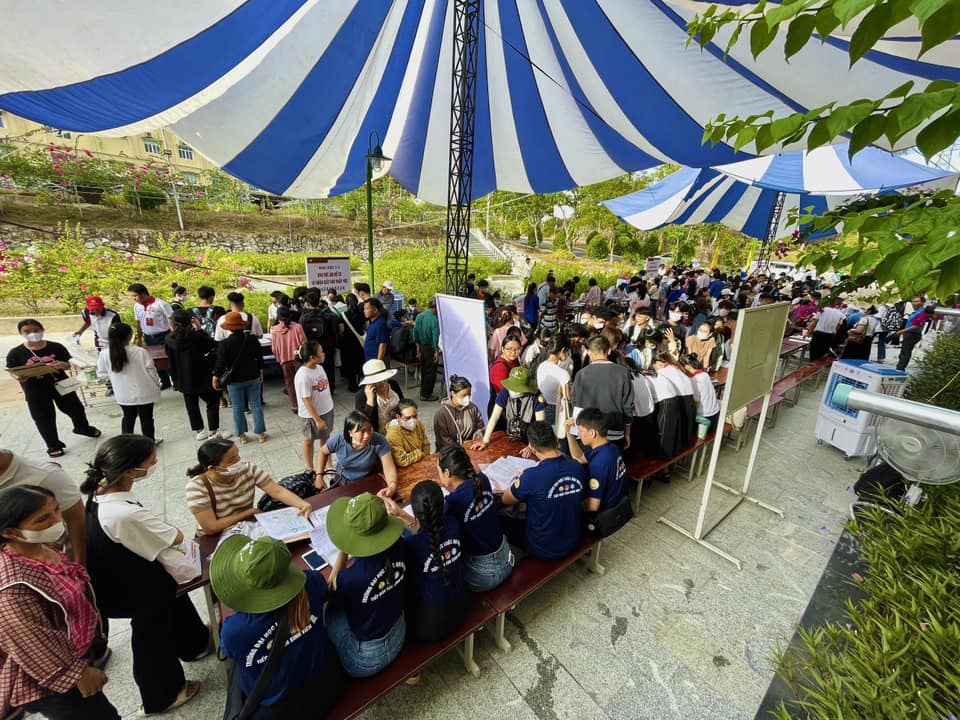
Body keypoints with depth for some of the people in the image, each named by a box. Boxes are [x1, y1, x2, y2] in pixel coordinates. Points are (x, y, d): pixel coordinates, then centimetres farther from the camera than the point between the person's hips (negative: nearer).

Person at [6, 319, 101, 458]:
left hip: (61, 386, 1)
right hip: (36, 392, -1)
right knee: (44, 420, 10)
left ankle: (83, 428, 47)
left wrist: (62, 365, -25)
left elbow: (68, 365, -2)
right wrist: (21, 377, -28)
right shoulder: (15, 353, -9)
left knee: (76, 409, 18)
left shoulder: (56, 347, -7)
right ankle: (53, 445, 29)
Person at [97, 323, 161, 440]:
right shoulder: (140, 352, -20)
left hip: (123, 395, 3)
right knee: (146, 418, 12)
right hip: (144, 393, -3)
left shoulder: (104, 354, -10)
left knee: (128, 418, 23)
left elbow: (102, 374, 1)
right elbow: (151, 371, -11)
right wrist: (157, 384, 6)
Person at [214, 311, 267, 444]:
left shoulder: (224, 344, -14)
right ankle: (260, 433, 14)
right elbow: (260, 359, 4)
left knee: (238, 408, 10)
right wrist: (260, 373, 16)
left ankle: (242, 436, 19)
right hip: (253, 378, 2)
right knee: (256, 405, 9)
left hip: (234, 380, -2)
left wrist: (215, 378, 3)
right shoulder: (253, 340, -5)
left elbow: (220, 364, -10)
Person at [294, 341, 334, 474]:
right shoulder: (303, 375, -26)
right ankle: (310, 469, 36)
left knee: (326, 438, 21)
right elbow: (306, 401, -24)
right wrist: (317, 420, -22)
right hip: (311, 415, -7)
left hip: (327, 410, 7)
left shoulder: (320, 368, -3)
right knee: (309, 440, 16)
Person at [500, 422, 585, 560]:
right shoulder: (577, 467, -14)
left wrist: (521, 479, 4)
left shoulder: (532, 476, -31)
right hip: (572, 542, 5)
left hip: (544, 549, -5)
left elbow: (505, 501, -12)